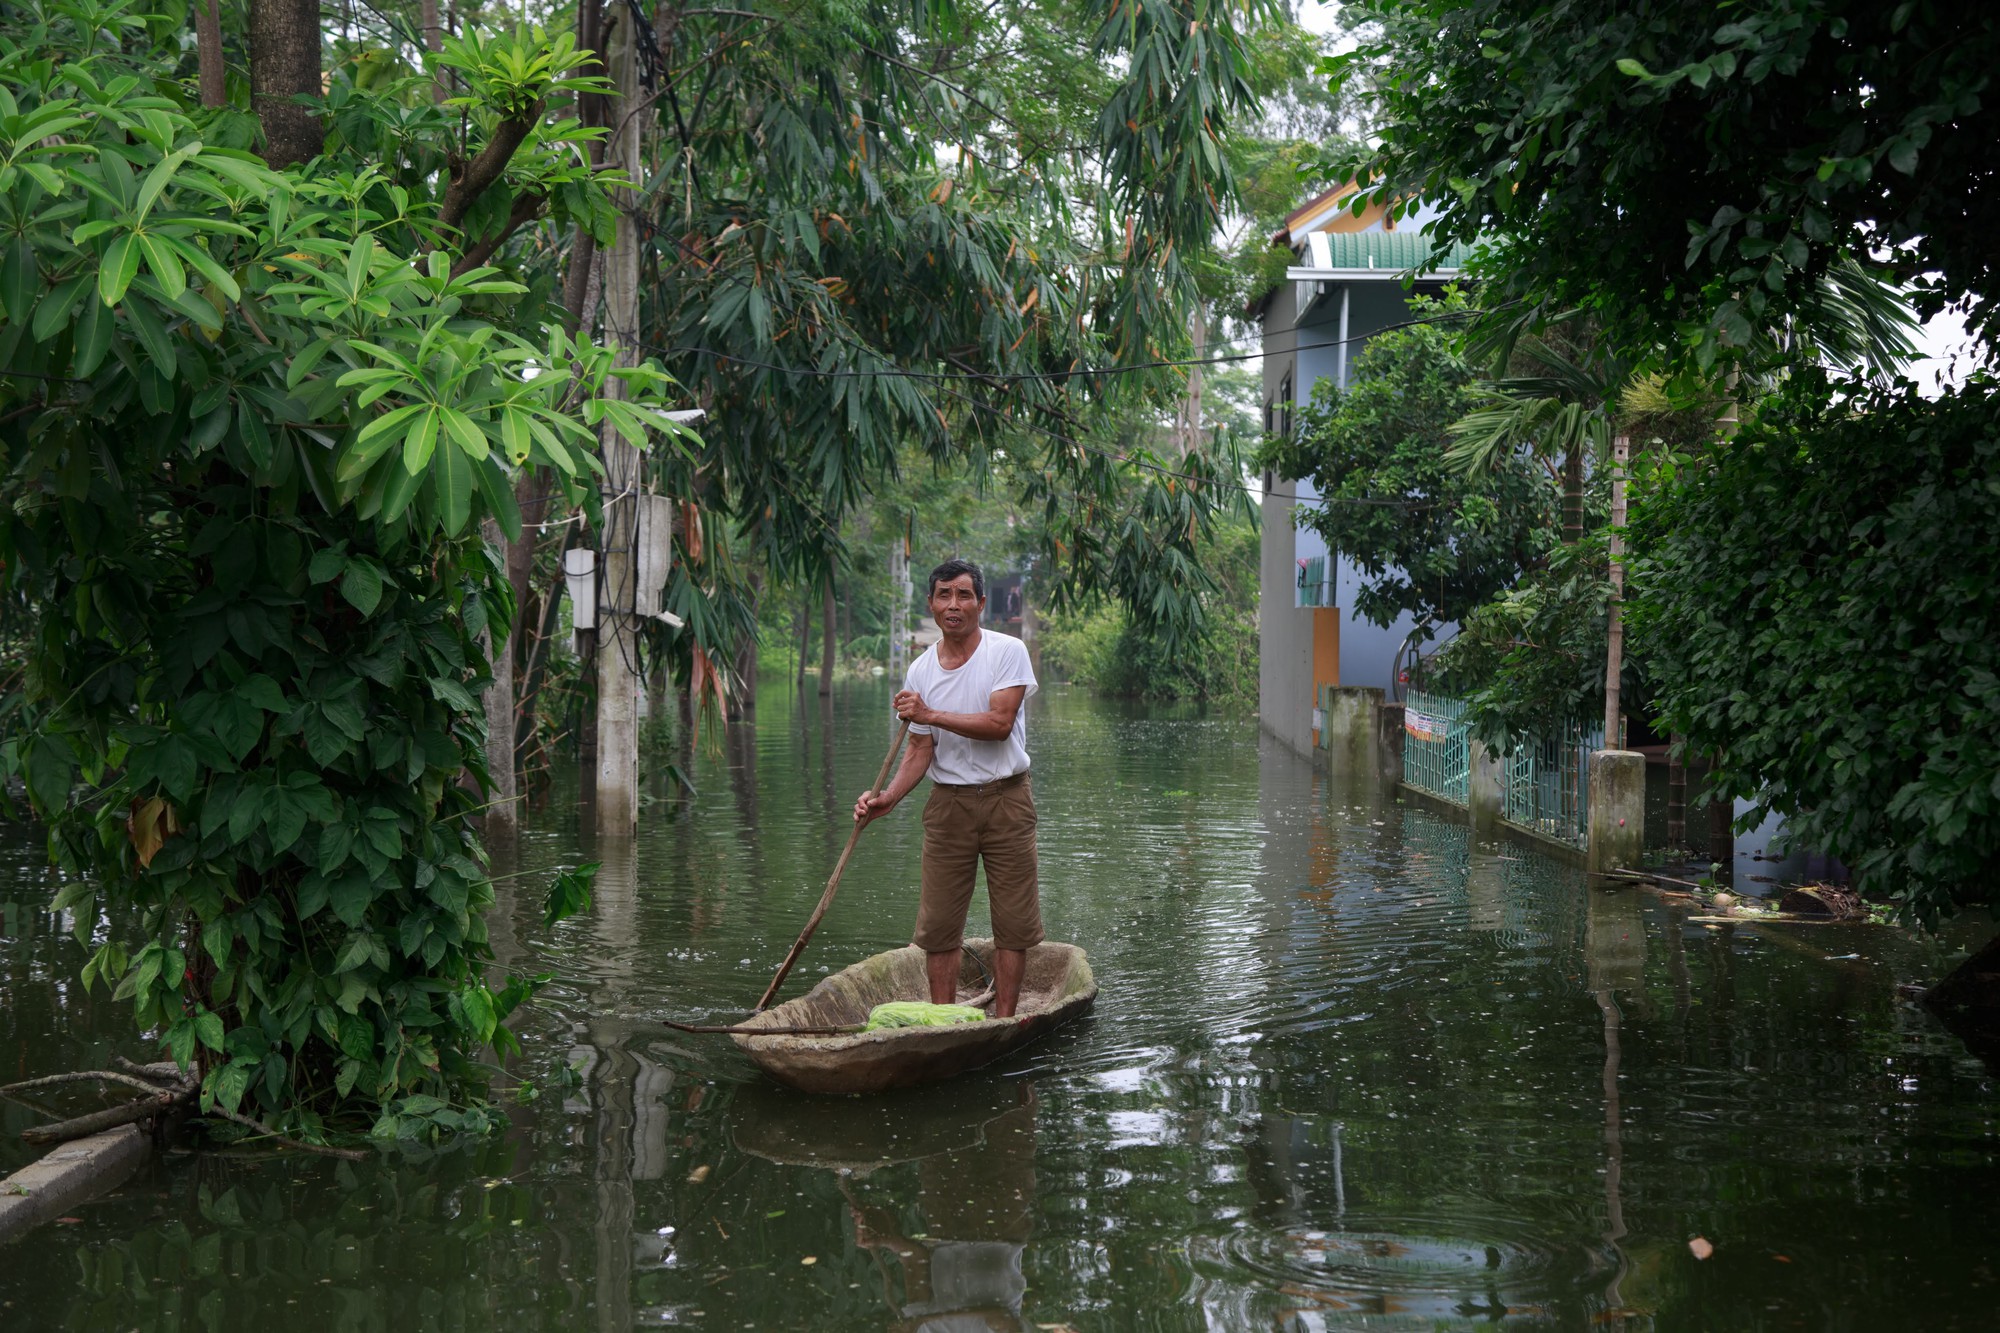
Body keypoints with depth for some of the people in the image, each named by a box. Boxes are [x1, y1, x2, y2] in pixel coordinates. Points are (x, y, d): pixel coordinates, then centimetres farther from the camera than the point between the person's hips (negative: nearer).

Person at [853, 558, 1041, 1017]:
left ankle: (1003, 1021, 10)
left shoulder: (1008, 652, -7)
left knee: (1013, 919, 1)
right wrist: (889, 797, -10)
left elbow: (999, 724, -18)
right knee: (938, 920, 2)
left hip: (1005, 798, -3)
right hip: (948, 803, 3)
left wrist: (930, 714, -18)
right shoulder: (920, 672, 4)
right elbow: (921, 749, 5)